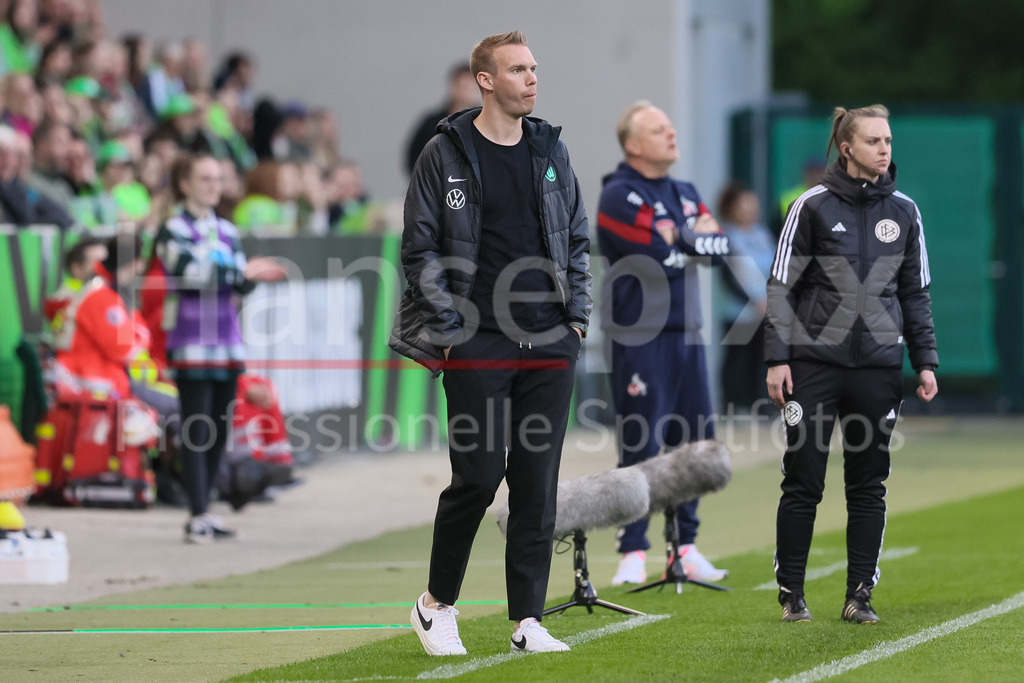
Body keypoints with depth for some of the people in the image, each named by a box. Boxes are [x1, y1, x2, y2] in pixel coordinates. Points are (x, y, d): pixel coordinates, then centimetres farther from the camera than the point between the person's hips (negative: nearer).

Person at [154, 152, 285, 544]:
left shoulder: (227, 231, 15)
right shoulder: (173, 231, -3)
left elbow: (240, 284, 8)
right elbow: (192, 272, -18)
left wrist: (255, 276, -13)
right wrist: (241, 271, -20)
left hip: (227, 342, 6)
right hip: (191, 344, -6)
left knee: (219, 430, 6)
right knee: (197, 430, -9)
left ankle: (203, 513, 13)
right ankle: (198, 517, -10)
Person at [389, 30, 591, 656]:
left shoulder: (552, 151, 12)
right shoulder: (445, 155, -2)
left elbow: (578, 239, 18)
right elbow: (420, 249, -1)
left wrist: (577, 316, 8)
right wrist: (448, 328, -7)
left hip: (551, 344, 4)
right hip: (478, 344, -4)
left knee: (539, 481, 2)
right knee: (478, 476, -6)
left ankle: (528, 621, 6)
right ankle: (438, 604, 13)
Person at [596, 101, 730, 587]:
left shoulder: (685, 194, 17)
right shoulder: (619, 197, -8)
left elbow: (720, 243, 4)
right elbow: (661, 261, -18)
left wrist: (683, 238, -10)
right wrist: (693, 242, -2)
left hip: (687, 333, 8)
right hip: (642, 340, -8)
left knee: (696, 442, 9)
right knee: (641, 447, -8)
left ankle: (685, 547, 18)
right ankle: (633, 555, -4)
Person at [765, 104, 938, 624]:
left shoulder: (903, 211, 9)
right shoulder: (814, 206, -2)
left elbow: (916, 292, 15)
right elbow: (781, 285, 0)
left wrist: (926, 362, 9)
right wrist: (777, 359, -6)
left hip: (878, 366, 3)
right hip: (815, 361, -3)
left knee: (869, 484, 4)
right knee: (803, 482, -1)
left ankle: (860, 595, 11)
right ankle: (791, 593, 9)